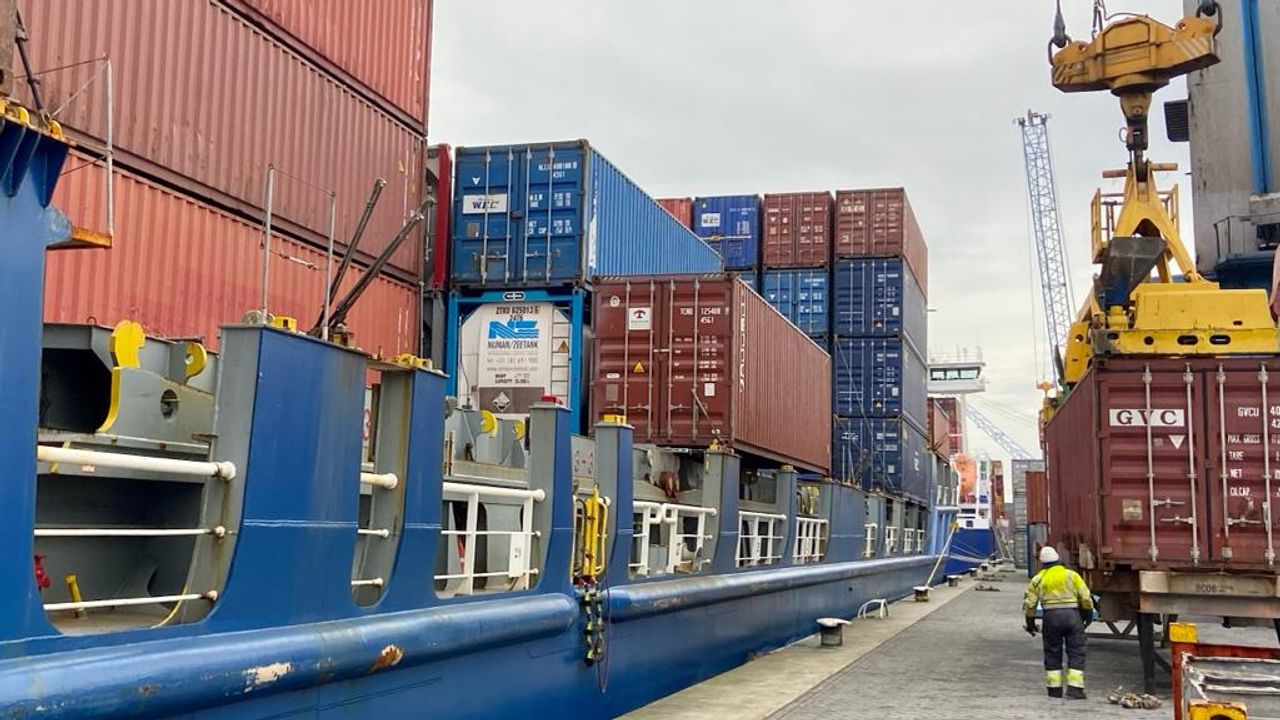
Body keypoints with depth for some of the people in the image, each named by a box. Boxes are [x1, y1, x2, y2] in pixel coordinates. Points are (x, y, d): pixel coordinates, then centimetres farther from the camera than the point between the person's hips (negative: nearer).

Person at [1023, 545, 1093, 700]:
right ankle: (1074, 688, -5)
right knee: (1076, 653, 3)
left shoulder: (1038, 579, 7)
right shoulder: (1072, 575, 4)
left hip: (1051, 617, 1)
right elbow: (1086, 598, 1)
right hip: (1072, 615, -1)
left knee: (1052, 653, 11)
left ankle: (1054, 688, 13)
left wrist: (1030, 623, 16)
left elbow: (1029, 603, 5)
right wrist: (1088, 616, 15)